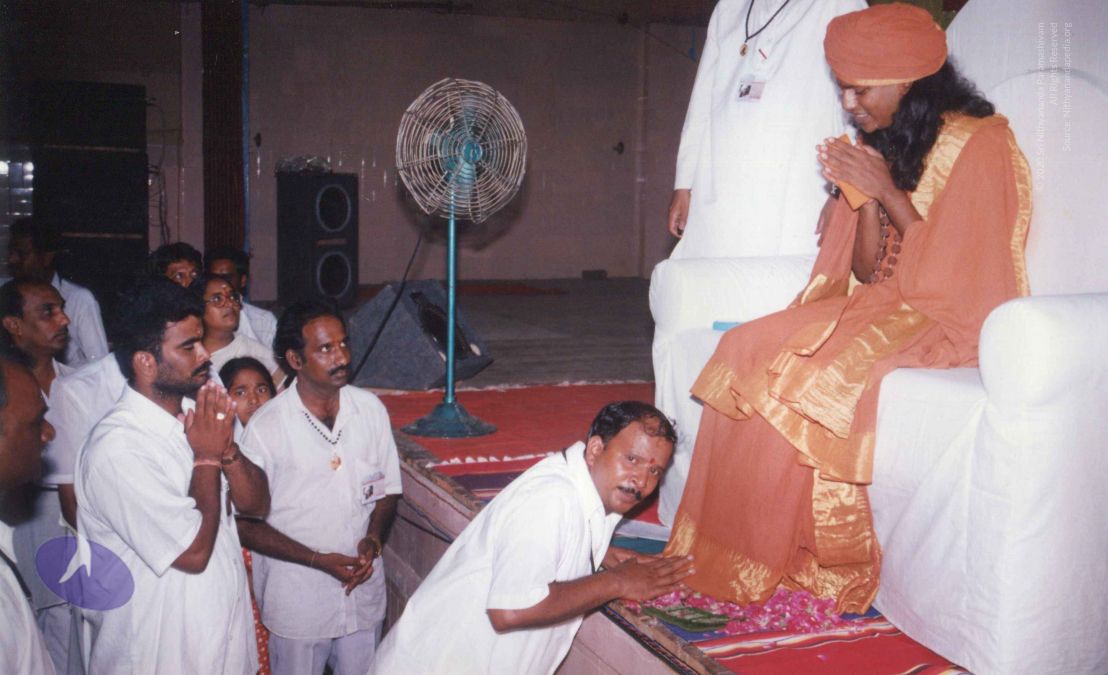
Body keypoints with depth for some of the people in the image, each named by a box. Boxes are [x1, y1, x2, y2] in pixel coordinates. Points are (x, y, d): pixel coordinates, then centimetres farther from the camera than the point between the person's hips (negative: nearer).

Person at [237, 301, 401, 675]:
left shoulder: (370, 408, -4)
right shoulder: (266, 427, -16)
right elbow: (247, 525, -11)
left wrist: (373, 540, -12)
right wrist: (318, 560, -19)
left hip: (363, 587, 4)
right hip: (297, 598, -3)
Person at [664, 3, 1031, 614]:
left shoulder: (980, 144, -9)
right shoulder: (881, 146, 12)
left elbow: (957, 274, -15)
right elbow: (867, 271, 10)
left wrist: (888, 193, -17)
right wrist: (864, 197, -7)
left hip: (951, 324, -7)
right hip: (883, 309, 7)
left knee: (806, 374, -28)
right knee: (748, 351, -16)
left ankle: (788, 556, -13)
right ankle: (733, 547, -16)